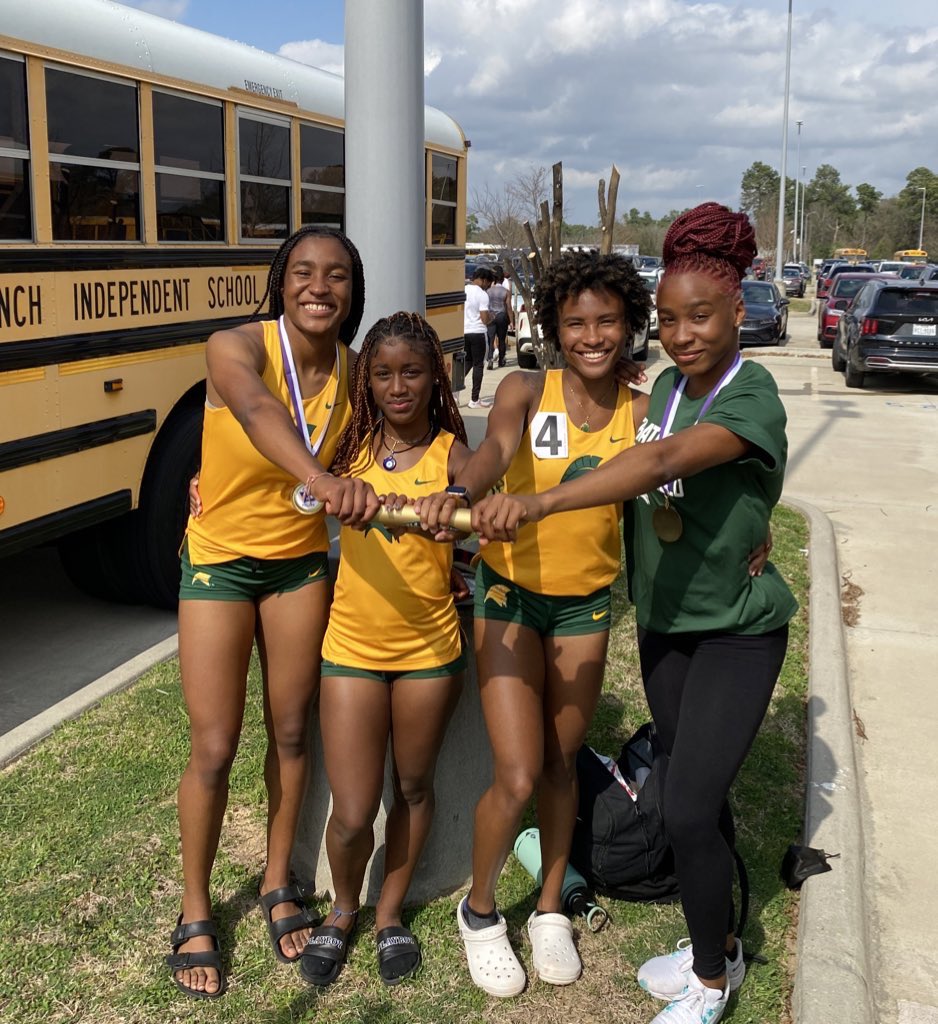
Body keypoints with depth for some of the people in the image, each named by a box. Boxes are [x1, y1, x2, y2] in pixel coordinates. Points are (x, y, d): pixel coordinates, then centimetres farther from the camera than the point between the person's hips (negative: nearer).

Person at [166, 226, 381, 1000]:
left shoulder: (353, 371, -9)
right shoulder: (236, 348, -23)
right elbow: (257, 409, -46)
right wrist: (319, 478, -65)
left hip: (302, 561, 4)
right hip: (221, 560, -3)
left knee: (290, 733, 13)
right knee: (214, 751, 2)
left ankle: (278, 884, 36)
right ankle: (196, 913, 25)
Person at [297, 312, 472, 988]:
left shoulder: (450, 452, -6)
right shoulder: (352, 445, 1)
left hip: (428, 648, -1)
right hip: (352, 646, 1)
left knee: (413, 787, 16)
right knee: (352, 816, 1)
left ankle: (390, 912, 40)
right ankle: (344, 908, 33)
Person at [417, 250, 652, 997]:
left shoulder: (642, 413, -5)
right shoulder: (527, 390, -14)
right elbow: (496, 449, -34)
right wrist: (458, 494, -56)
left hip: (586, 606, 3)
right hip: (511, 596, -3)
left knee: (561, 765, 15)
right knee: (517, 778, -6)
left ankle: (550, 908, 38)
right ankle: (479, 910, 23)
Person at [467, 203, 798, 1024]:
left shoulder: (752, 401, -22)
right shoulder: (667, 386, 1)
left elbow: (664, 462, -40)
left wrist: (540, 504, -52)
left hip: (736, 632, -6)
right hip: (664, 623, 7)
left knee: (687, 808, -6)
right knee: (700, 792, 18)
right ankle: (720, 942, 39)